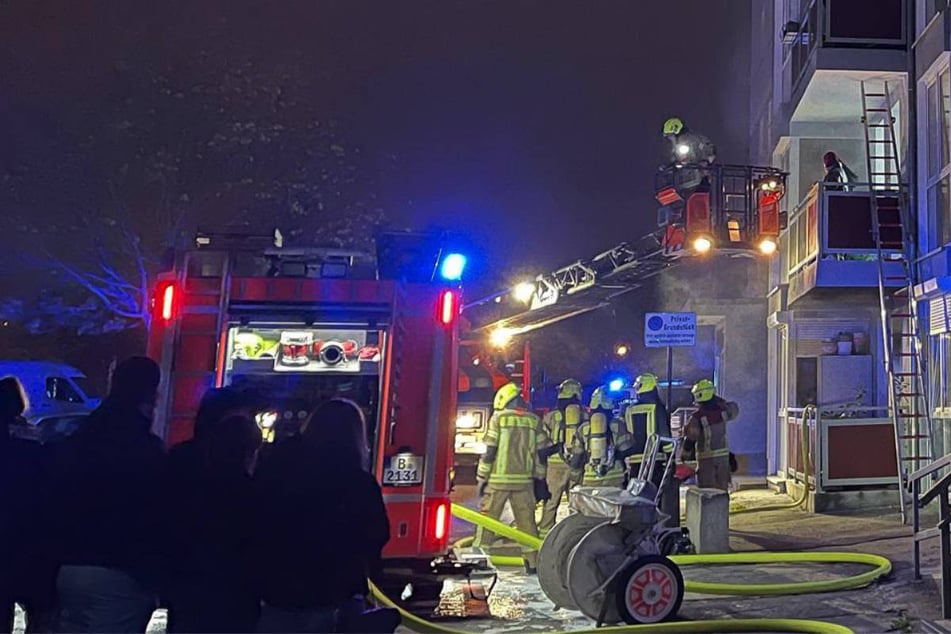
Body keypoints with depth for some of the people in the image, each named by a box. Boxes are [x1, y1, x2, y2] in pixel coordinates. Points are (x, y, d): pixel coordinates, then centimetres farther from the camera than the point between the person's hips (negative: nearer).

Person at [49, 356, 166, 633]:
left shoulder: (73, 443, 11)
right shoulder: (146, 449, -13)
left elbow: (56, 508, 15)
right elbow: (153, 518, -14)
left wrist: (66, 558, 21)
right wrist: (153, 574, -5)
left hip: (69, 569, 8)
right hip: (119, 574, -7)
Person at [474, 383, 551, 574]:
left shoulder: (498, 418, -4)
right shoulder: (534, 421, 6)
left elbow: (489, 451, -6)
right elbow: (542, 453, 7)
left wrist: (482, 478, 0)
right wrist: (540, 480, 15)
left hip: (498, 479, -3)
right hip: (524, 480, 3)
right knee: (526, 520, 10)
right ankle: (532, 561, 11)